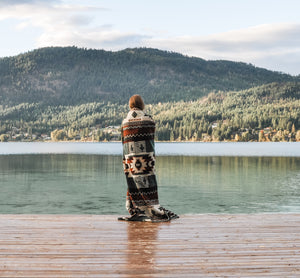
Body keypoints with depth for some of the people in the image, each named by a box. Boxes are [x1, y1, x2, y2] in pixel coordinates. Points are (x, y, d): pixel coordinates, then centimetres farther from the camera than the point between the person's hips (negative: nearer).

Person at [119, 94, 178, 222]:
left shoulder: (125, 122, 8)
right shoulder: (148, 119, -3)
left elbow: (124, 142, 9)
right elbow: (150, 139, -4)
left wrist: (125, 161, 13)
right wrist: (152, 157, 0)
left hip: (129, 157, 3)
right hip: (145, 155, -3)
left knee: (133, 185, 7)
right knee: (147, 183, -2)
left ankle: (136, 211, 8)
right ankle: (154, 211, -1)